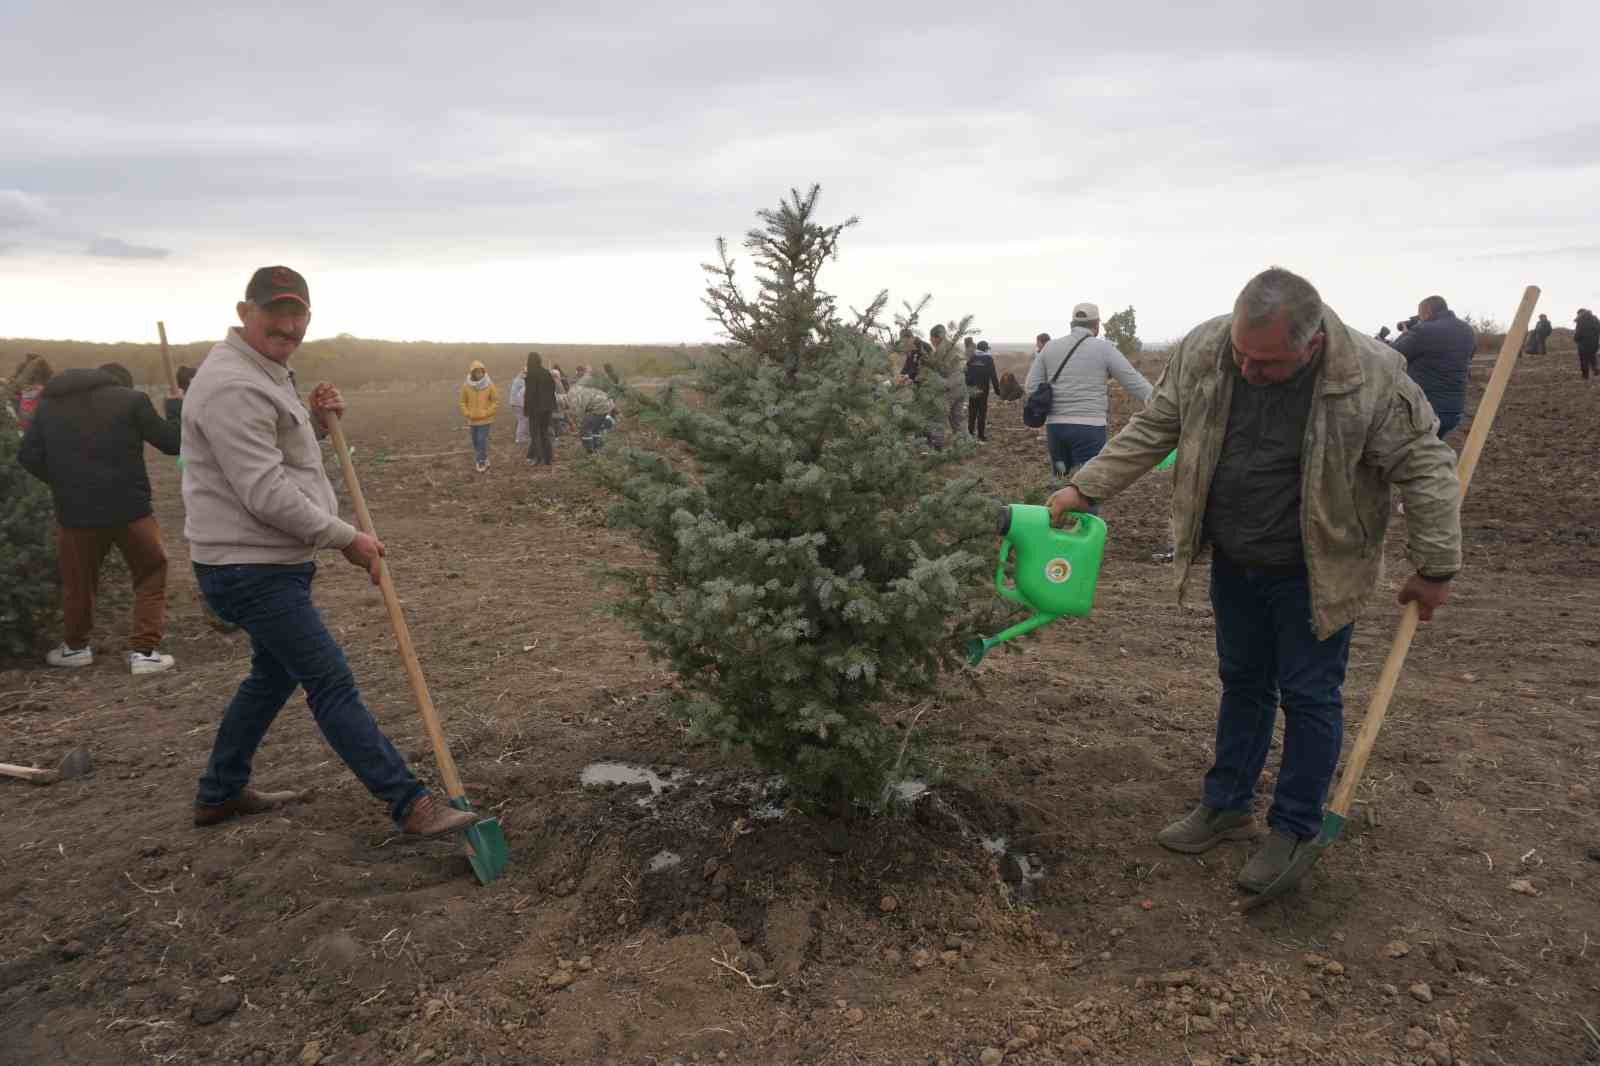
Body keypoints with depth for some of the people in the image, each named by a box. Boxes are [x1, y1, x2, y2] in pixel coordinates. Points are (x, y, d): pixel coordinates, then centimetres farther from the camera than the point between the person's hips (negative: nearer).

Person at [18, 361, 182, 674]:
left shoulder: (49, 402, 9)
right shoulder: (131, 399, -4)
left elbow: (28, 457, 6)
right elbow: (172, 442, 2)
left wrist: (63, 484, 20)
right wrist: (176, 405, 18)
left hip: (75, 512, 3)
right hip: (130, 509, -3)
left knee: (78, 581, 20)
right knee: (151, 575, 13)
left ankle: (75, 647, 35)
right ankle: (144, 651, 8)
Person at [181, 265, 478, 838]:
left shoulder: (266, 375, 14)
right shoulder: (233, 386, -20)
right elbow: (266, 494, -25)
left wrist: (317, 421, 4)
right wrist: (347, 538, -17)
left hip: (273, 563, 11)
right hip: (252, 570, -11)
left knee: (273, 674, 22)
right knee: (332, 685, -9)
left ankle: (219, 794, 36)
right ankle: (411, 804, -5)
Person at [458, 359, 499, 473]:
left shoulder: (490, 385, -8)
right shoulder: (466, 386, -3)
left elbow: (496, 402, -3)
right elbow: (463, 402, 6)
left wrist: (486, 413, -11)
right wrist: (467, 414, -6)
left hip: (485, 420, -3)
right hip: (472, 420, 3)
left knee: (482, 441, -10)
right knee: (476, 442, 10)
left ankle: (482, 461, 4)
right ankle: (483, 461, 26)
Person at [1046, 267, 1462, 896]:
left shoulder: (1371, 378, -25)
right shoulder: (1204, 350, -15)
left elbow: (1426, 470, -15)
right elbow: (1151, 430, -3)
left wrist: (1435, 568, -10)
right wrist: (1087, 488, -7)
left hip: (1313, 574, -4)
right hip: (1234, 564, 4)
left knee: (1310, 698, 7)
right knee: (1243, 684, 18)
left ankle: (1293, 830, 25)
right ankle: (1225, 807, 33)